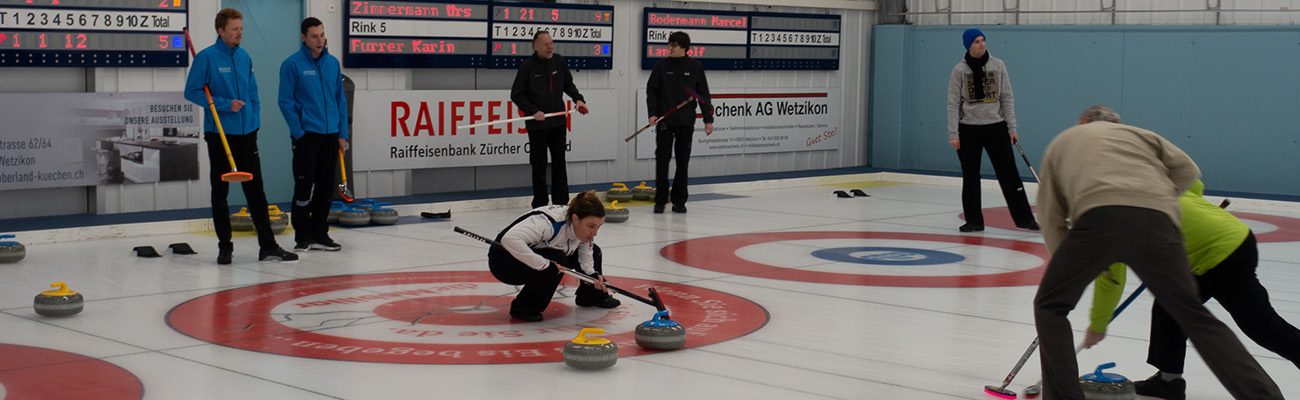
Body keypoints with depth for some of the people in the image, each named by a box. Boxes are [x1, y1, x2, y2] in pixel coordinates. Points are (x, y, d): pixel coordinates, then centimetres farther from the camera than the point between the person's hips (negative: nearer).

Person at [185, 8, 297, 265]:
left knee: (256, 190, 4)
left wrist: (255, 121, 5)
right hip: (219, 134, -5)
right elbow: (192, 92, -9)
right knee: (220, 192, 4)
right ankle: (225, 247, 12)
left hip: (246, 134, 5)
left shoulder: (244, 57, 9)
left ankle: (268, 246, 5)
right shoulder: (206, 58, -8)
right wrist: (224, 104, -17)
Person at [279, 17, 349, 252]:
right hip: (306, 135, -5)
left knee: (326, 187, 8)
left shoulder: (333, 63, 9)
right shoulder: (292, 64, -6)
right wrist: (298, 133, -12)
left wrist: (342, 134, 7)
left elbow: (340, 99, 12)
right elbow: (286, 101, -7)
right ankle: (302, 237, 5)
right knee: (304, 186, -3)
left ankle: (319, 234, 17)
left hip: (330, 135, 5)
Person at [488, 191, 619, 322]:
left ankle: (593, 296, 23)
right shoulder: (550, 222, -37)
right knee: (558, 260, -32)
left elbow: (586, 266, -2)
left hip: (538, 253, 8)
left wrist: (594, 277, -23)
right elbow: (509, 239, -48)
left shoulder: (586, 232, -12)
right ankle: (523, 307, -17)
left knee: (593, 252, 1)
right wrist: (544, 264, -45)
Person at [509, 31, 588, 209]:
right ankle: (540, 205, 9)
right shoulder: (527, 66, -9)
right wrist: (533, 111, -17)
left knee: (559, 162, 8)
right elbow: (516, 95, -7)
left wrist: (578, 99, -1)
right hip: (537, 125, -4)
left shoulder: (559, 61, 3)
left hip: (558, 121, 4)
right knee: (539, 165, 2)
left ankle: (561, 202, 14)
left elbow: (568, 84, 16)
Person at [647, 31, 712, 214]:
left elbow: (703, 94, 4)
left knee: (683, 161, 4)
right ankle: (660, 200, 7)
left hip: (686, 122, 0)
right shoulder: (661, 66, 1)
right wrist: (652, 113, -11)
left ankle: (679, 200, 12)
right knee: (662, 159, 0)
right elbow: (651, 91, 1)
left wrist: (708, 119, -1)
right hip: (664, 121, 0)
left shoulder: (695, 67, 1)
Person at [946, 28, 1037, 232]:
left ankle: (1024, 218, 4)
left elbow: (1007, 98, 4)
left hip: (996, 127, 1)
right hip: (969, 130, -1)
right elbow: (953, 103, -3)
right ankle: (974, 221, 16)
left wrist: (1012, 128, 0)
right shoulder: (959, 70, -3)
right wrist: (953, 134, -8)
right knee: (970, 177, 6)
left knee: (1009, 174, 0)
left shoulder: (998, 65, 2)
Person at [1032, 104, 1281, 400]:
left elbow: (1051, 218, 28)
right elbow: (1188, 169, 24)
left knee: (1049, 307, 18)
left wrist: (1069, 267, 34)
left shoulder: (1062, 142, 35)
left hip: (1099, 217, -2)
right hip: (1157, 222, 2)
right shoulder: (1138, 133, 37)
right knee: (1195, 316, 12)